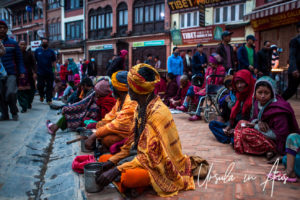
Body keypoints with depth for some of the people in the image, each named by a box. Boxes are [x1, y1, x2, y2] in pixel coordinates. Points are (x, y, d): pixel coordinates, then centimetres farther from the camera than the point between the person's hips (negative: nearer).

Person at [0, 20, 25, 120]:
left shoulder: (13, 43, 8)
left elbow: (19, 59, 7)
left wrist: (22, 72, -3)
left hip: (11, 73, -2)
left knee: (10, 93, -15)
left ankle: (14, 112, 6)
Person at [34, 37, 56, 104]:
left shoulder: (51, 51, 8)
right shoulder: (37, 50, 9)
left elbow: (54, 61, 9)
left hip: (49, 72, 0)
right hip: (40, 72, 0)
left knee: (49, 86, 0)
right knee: (40, 86, 1)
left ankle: (49, 99, 7)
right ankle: (41, 95, 30)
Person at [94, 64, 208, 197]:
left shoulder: (157, 113, -24)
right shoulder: (141, 108, 5)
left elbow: (150, 156, -25)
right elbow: (134, 142, 9)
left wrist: (117, 170, -27)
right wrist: (111, 161, 0)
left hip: (161, 166, -9)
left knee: (127, 178, -36)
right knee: (103, 159, 0)